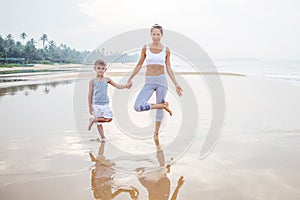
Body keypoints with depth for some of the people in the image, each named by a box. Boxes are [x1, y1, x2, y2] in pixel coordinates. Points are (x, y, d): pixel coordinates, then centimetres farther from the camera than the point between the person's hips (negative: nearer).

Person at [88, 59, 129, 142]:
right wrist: (90, 107, 0)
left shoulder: (107, 80, 4)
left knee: (109, 118, -14)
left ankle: (93, 120, 5)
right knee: (99, 123, 2)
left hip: (105, 104, 2)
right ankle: (102, 137, 18)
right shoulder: (93, 81, -3)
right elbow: (90, 94, -1)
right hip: (96, 105, -2)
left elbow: (117, 86, 4)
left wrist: (126, 86, -15)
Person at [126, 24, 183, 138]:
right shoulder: (145, 48, 5)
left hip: (162, 80, 0)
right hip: (149, 82, 0)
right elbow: (139, 65, 11)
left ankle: (156, 133, 25)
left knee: (160, 109, 6)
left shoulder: (166, 50, 5)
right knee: (137, 107, -18)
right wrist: (130, 79, 11)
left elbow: (168, 68, 7)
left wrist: (176, 84, 2)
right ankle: (163, 105, 0)